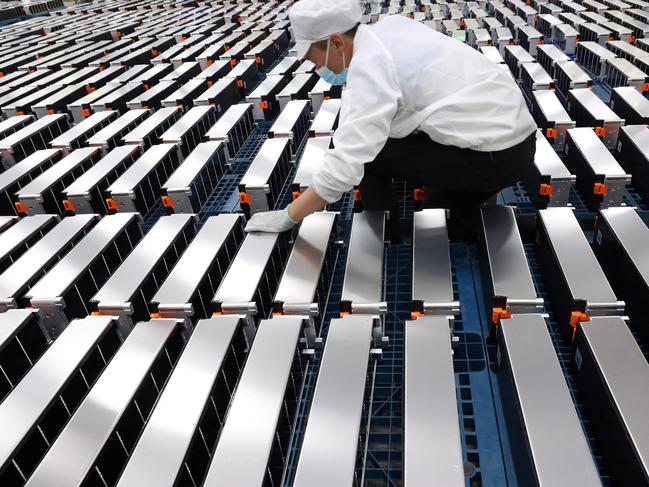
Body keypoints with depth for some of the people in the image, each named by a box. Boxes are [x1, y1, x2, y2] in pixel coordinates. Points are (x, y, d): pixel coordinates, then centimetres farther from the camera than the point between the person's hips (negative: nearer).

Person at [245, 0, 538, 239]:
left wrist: (288, 217, -15)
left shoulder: (368, 67, -19)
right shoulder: (390, 27, 6)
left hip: (493, 155, -9)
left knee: (365, 155, -3)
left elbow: (344, 167, -24)